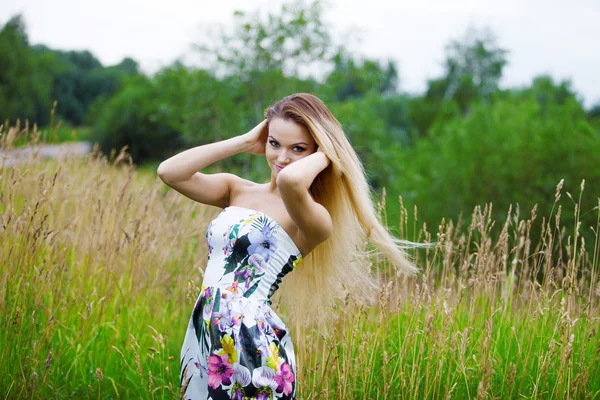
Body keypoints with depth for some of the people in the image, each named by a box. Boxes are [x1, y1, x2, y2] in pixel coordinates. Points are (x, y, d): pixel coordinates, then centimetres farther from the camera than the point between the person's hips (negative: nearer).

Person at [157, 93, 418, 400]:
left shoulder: (315, 220, -10)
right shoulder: (236, 190, 9)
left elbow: (289, 180, -33)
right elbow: (169, 172, -2)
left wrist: (325, 155, -12)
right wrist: (246, 142, 1)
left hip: (254, 349, -6)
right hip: (200, 339, 6)